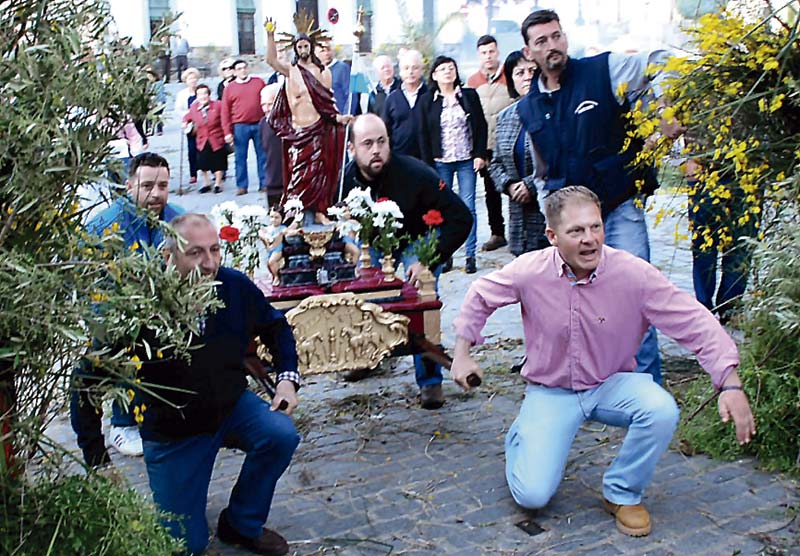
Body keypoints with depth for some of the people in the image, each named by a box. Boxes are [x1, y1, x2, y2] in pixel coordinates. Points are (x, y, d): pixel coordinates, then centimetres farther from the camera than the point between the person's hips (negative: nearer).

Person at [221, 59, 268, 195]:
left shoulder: (259, 82, 8)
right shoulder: (230, 87, 5)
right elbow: (225, 111, 3)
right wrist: (227, 132, -4)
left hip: (259, 124, 1)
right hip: (240, 127, -1)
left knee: (263, 156, 4)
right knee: (240, 157, 2)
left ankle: (264, 184, 12)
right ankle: (241, 186, 9)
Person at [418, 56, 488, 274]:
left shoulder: (470, 95, 5)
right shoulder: (427, 101, 4)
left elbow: (481, 126, 6)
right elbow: (423, 134, 3)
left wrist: (480, 155, -3)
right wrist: (428, 164, -2)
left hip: (467, 160, 0)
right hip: (440, 163, 0)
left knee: (468, 207, -2)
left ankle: (470, 255, 4)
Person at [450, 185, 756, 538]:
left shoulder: (635, 274, -20)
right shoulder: (529, 271, -16)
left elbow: (696, 324, -17)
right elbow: (481, 296, 3)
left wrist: (730, 385, -25)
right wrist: (462, 353, 2)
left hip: (612, 385, 1)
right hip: (550, 391, 0)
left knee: (661, 410, -32)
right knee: (532, 495, -15)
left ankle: (622, 494, -3)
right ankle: (524, 435, 23)